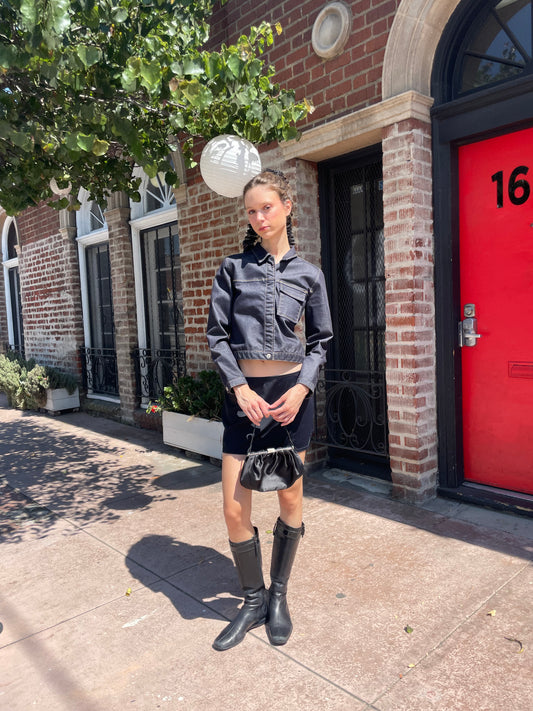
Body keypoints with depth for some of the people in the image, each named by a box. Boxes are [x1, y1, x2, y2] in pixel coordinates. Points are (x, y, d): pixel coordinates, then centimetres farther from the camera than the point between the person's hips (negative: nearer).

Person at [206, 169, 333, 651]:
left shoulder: (309, 274, 6)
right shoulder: (234, 268, 4)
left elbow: (320, 340, 9)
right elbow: (217, 334, 1)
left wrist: (302, 387, -7)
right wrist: (239, 387, -10)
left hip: (291, 391, 1)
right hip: (244, 392, 0)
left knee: (290, 499, 9)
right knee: (234, 508, 0)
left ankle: (278, 596, 32)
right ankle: (253, 602, 25)